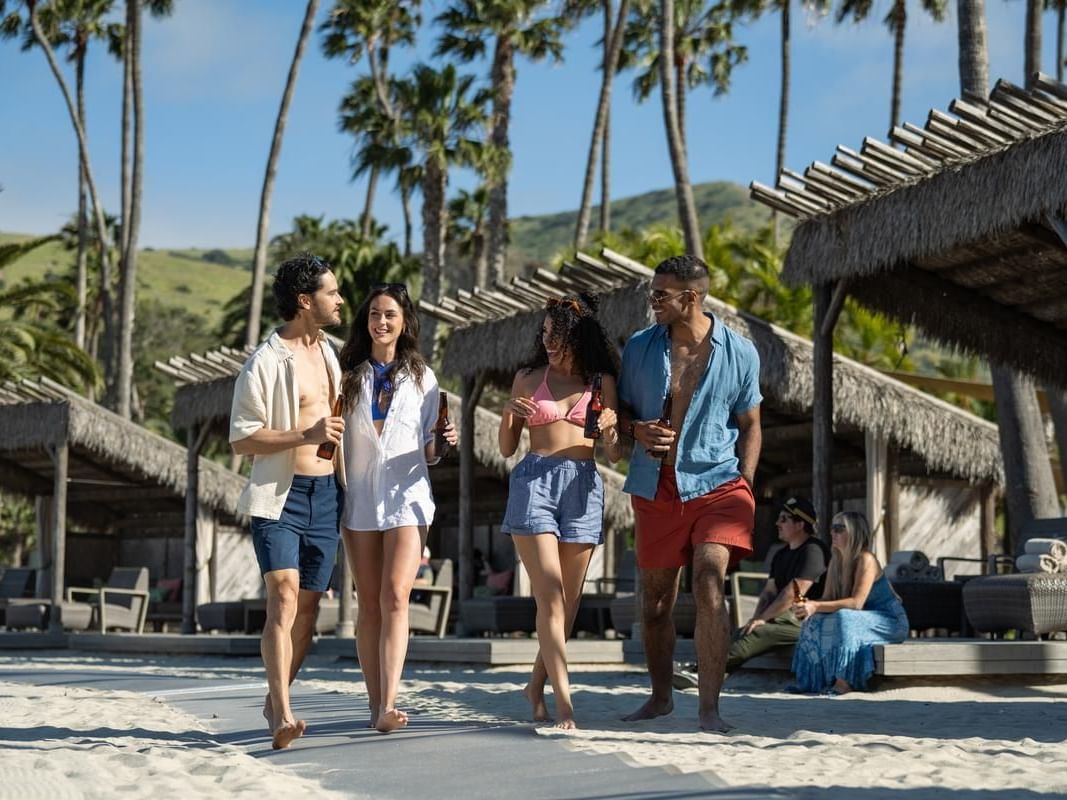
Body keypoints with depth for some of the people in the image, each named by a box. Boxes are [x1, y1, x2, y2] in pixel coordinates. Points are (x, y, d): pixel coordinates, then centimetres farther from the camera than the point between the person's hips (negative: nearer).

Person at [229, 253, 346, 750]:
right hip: (279, 495, -7)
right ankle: (283, 715, -21)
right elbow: (241, 439, -12)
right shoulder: (265, 362, -9)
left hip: (326, 494, 7)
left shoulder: (328, 353, 14)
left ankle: (275, 701, 20)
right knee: (284, 596, -17)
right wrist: (306, 436, -21)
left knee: (308, 604, 7)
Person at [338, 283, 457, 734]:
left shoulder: (421, 377, 9)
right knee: (369, 604, 3)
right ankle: (376, 704, 9)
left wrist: (443, 444, -11)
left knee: (395, 596, -16)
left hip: (406, 497, -1)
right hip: (359, 498, 1)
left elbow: (427, 450, 10)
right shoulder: (349, 375, 9)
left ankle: (388, 705, -23)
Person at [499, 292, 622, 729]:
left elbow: (614, 455, 9)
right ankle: (564, 701, -16)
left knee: (569, 602, 5)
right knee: (551, 596, -13)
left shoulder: (601, 381, 10)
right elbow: (507, 448, 12)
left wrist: (610, 432, -12)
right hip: (534, 482, -2)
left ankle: (537, 684, 24)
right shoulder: (527, 378, 10)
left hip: (583, 486, 2)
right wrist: (508, 414, -7)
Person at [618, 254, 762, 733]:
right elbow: (621, 409, 14)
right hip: (655, 488, 3)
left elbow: (750, 424, 7)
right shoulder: (640, 347, 3)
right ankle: (660, 696, 28)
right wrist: (637, 429, -9)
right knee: (655, 598, 10)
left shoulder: (739, 353, -2)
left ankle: (709, 708, -14)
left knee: (709, 587, -18)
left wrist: (744, 485, -3)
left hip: (716, 483, -3)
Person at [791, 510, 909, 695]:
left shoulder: (866, 560, -20)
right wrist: (808, 605, -22)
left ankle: (844, 682, -30)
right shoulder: (836, 561, 4)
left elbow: (856, 603, -28)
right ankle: (815, 681, -10)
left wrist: (816, 607, -32)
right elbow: (827, 598, 0)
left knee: (844, 619, -33)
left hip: (890, 621, -8)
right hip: (863, 620, 8)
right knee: (816, 622, -13)